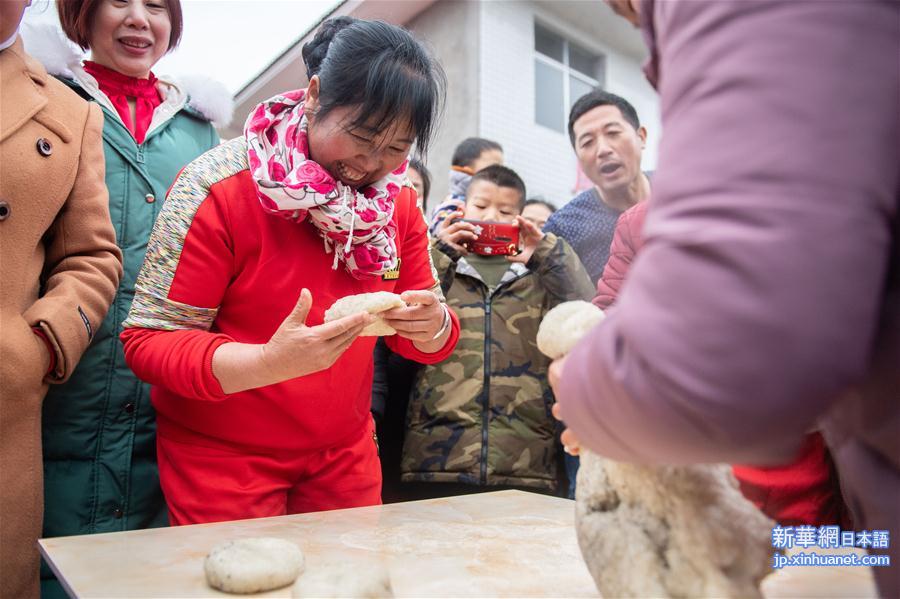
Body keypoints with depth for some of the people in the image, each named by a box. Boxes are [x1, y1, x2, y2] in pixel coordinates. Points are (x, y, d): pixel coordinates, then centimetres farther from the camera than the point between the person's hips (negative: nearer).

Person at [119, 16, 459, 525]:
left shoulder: (398, 201, -1)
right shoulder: (220, 187, -18)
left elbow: (423, 343, 4)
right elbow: (148, 341, -18)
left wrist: (432, 326, -21)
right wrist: (269, 362, -35)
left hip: (345, 454, 5)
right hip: (221, 458, -4)